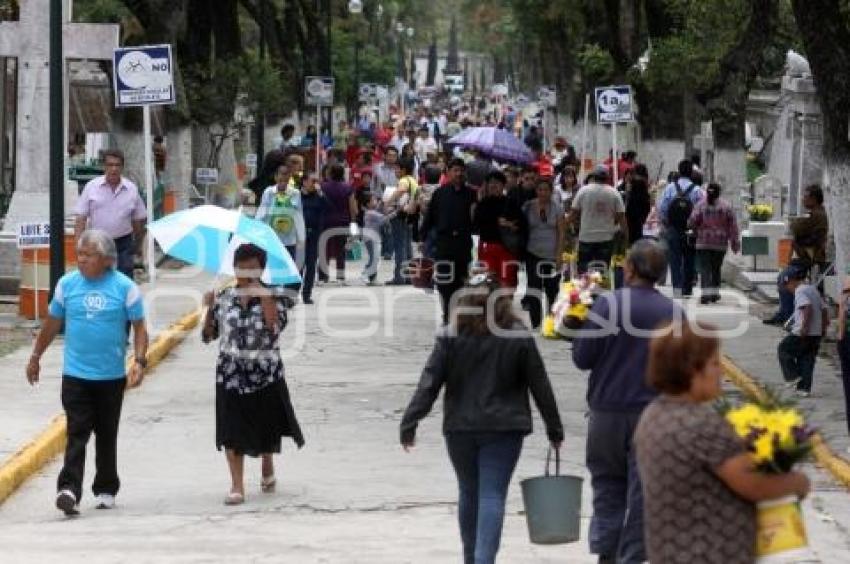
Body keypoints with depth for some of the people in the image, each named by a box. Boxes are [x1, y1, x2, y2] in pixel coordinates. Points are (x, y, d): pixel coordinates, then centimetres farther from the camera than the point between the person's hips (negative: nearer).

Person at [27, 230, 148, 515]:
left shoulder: (125, 287, -3)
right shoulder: (67, 284, 2)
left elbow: (139, 327, 0)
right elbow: (52, 323, 12)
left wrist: (139, 361, -12)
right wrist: (35, 357, 17)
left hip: (112, 377, 0)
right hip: (75, 375, 0)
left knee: (107, 436, 11)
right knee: (76, 433, -10)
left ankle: (106, 490, 24)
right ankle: (69, 489, -18)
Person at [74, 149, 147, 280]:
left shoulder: (131, 189, 3)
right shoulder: (92, 187, -1)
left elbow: (139, 220, 12)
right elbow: (81, 218, -2)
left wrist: (137, 246, 14)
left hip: (123, 244, 1)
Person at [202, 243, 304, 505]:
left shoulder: (273, 295, -4)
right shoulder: (224, 297, 2)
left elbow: (275, 326, -21)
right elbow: (209, 334, 3)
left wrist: (265, 296, -24)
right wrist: (210, 309, -12)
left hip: (266, 373, -1)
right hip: (230, 373, 1)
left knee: (267, 426, 14)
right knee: (233, 431, -4)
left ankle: (267, 466, 43)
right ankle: (237, 486, 0)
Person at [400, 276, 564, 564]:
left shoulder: (451, 338, -2)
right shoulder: (520, 338, -3)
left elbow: (429, 383, -6)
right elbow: (540, 386, 2)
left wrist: (410, 422, -3)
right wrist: (554, 428, 10)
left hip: (459, 427, 2)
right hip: (503, 429, -2)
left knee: (468, 493, 17)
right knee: (493, 495, -4)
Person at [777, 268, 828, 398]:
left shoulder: (800, 291, -11)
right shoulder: (814, 290, 16)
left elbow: (808, 308, -26)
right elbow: (824, 309, 16)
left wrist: (804, 327, -25)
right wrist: (823, 328, 18)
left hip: (803, 333, -8)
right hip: (816, 333, 8)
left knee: (783, 350, 8)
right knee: (807, 359, 11)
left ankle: (792, 376, 3)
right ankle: (805, 388, 8)